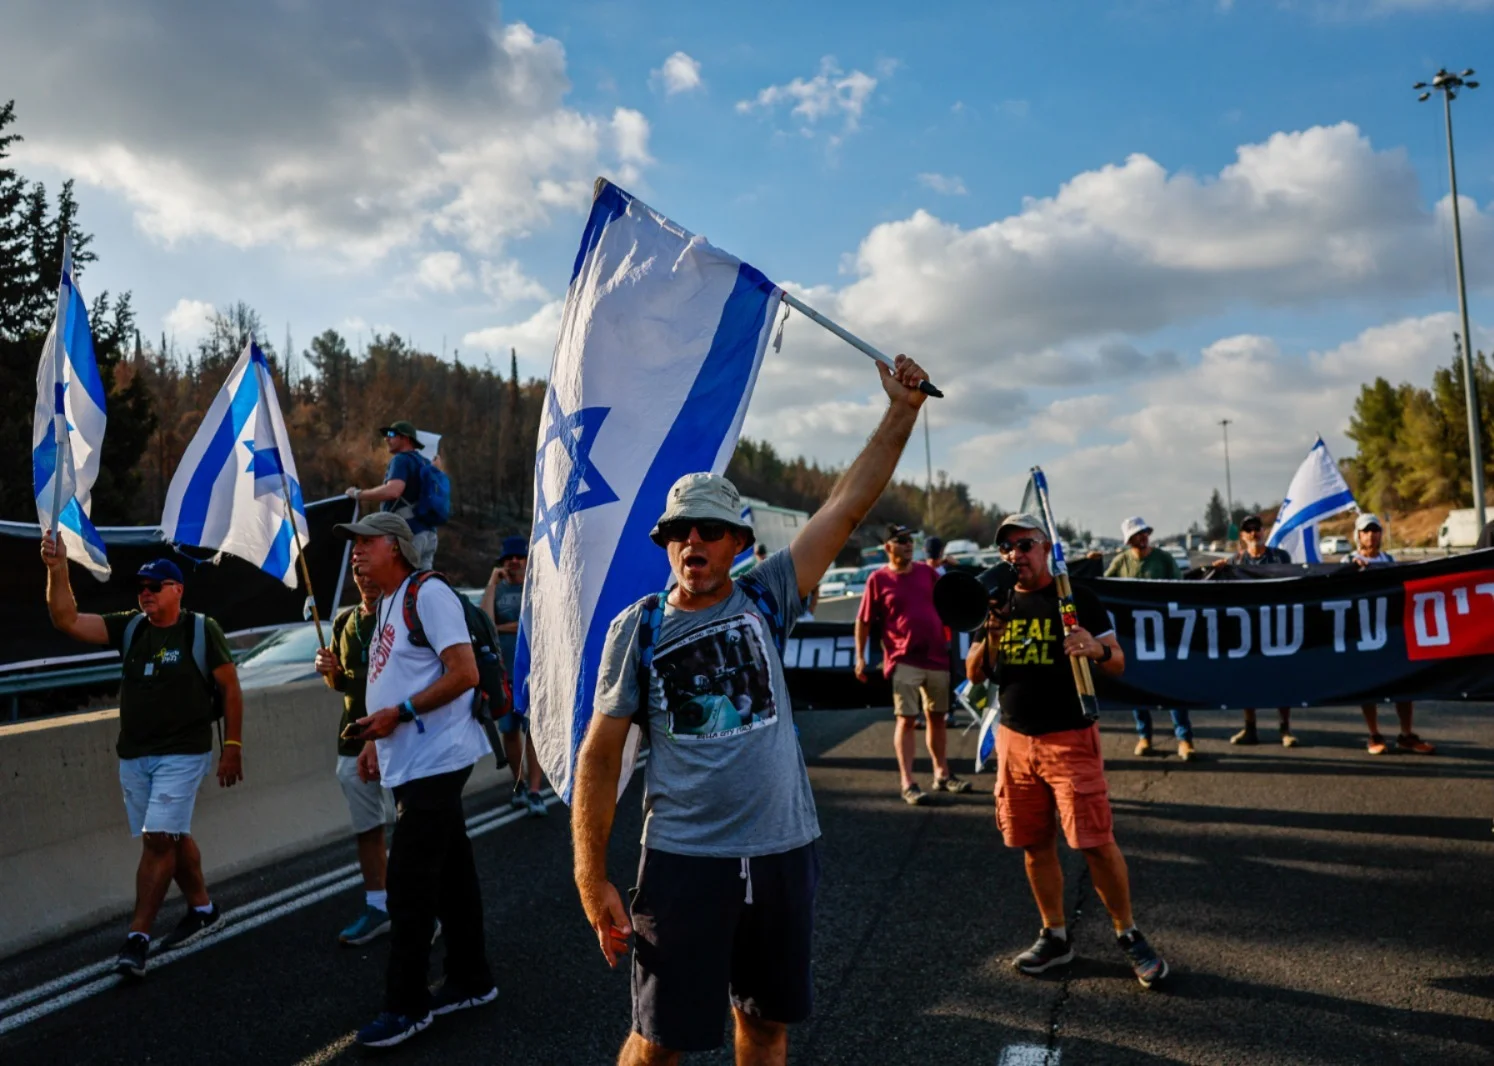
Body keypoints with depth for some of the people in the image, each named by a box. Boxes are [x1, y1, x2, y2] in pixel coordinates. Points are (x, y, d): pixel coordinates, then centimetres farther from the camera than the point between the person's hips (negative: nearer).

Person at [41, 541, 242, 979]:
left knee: (158, 840, -11)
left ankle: (137, 936, -5)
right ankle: (203, 910, 31)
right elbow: (67, 620, -4)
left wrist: (232, 746, -7)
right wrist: (57, 569, -17)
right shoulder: (128, 627, 5)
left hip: (182, 755, -5)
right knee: (172, 837, 15)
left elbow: (230, 688, -4)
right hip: (133, 756, 6)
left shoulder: (201, 630, -7)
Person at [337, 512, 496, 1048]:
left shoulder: (428, 594, -13)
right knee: (450, 875, 16)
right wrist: (376, 739, 13)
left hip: (435, 760, -9)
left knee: (409, 887, -4)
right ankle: (471, 980, 26)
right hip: (413, 761, 9)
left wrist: (398, 714, -19)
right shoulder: (386, 604, 16)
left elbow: (464, 674, -20)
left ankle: (407, 1005, 7)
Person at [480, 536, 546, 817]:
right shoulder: (497, 590, 8)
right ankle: (519, 783, 23)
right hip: (503, 672, 3)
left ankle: (534, 791, -6)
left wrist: (501, 627, -3)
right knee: (509, 731, 9)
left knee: (533, 730, -7)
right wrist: (492, 582, -9)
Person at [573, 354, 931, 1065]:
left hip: (783, 851, 3)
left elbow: (849, 505, -3)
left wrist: (902, 411, -6)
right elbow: (599, 758, -3)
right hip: (683, 859, -2)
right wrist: (591, 880, -6)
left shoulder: (765, 599, 1)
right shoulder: (638, 628, -3)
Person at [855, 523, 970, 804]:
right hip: (904, 661, -5)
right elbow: (863, 621, -3)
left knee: (937, 717, 14)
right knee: (906, 719, -3)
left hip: (938, 657, 5)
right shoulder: (878, 579, -4)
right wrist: (860, 657, -7)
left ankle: (942, 774, 27)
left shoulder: (927, 573, 8)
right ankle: (907, 782, 1)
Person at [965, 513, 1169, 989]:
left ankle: (1129, 936, 12)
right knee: (1035, 844, 9)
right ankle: (1055, 937, 24)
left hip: (1070, 739, -4)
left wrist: (1096, 649, -25)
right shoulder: (999, 604, 10)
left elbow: (1118, 664, -3)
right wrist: (991, 637, -11)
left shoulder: (1077, 597, -2)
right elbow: (974, 674, 9)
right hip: (1015, 740, 4)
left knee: (1096, 842, -6)